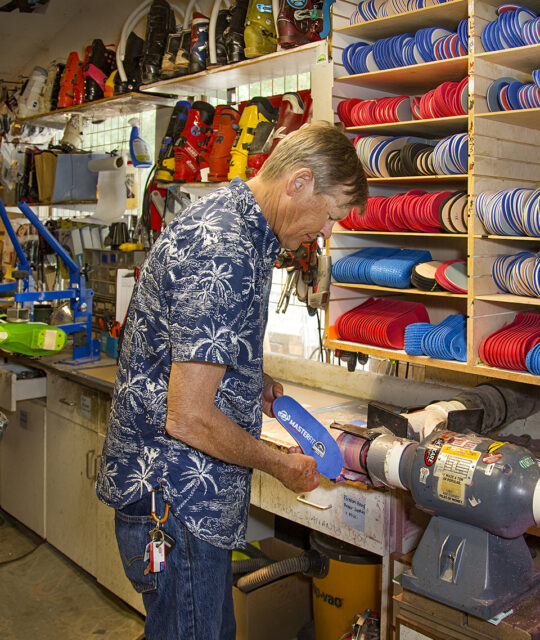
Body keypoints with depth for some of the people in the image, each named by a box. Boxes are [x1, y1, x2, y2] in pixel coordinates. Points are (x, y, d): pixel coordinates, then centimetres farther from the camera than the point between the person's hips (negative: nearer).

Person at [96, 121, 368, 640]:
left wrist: (253, 384, 9)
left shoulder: (223, 214, 8)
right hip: (174, 500, -10)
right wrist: (282, 465, -11)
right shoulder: (225, 256, -26)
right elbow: (189, 419, -25)